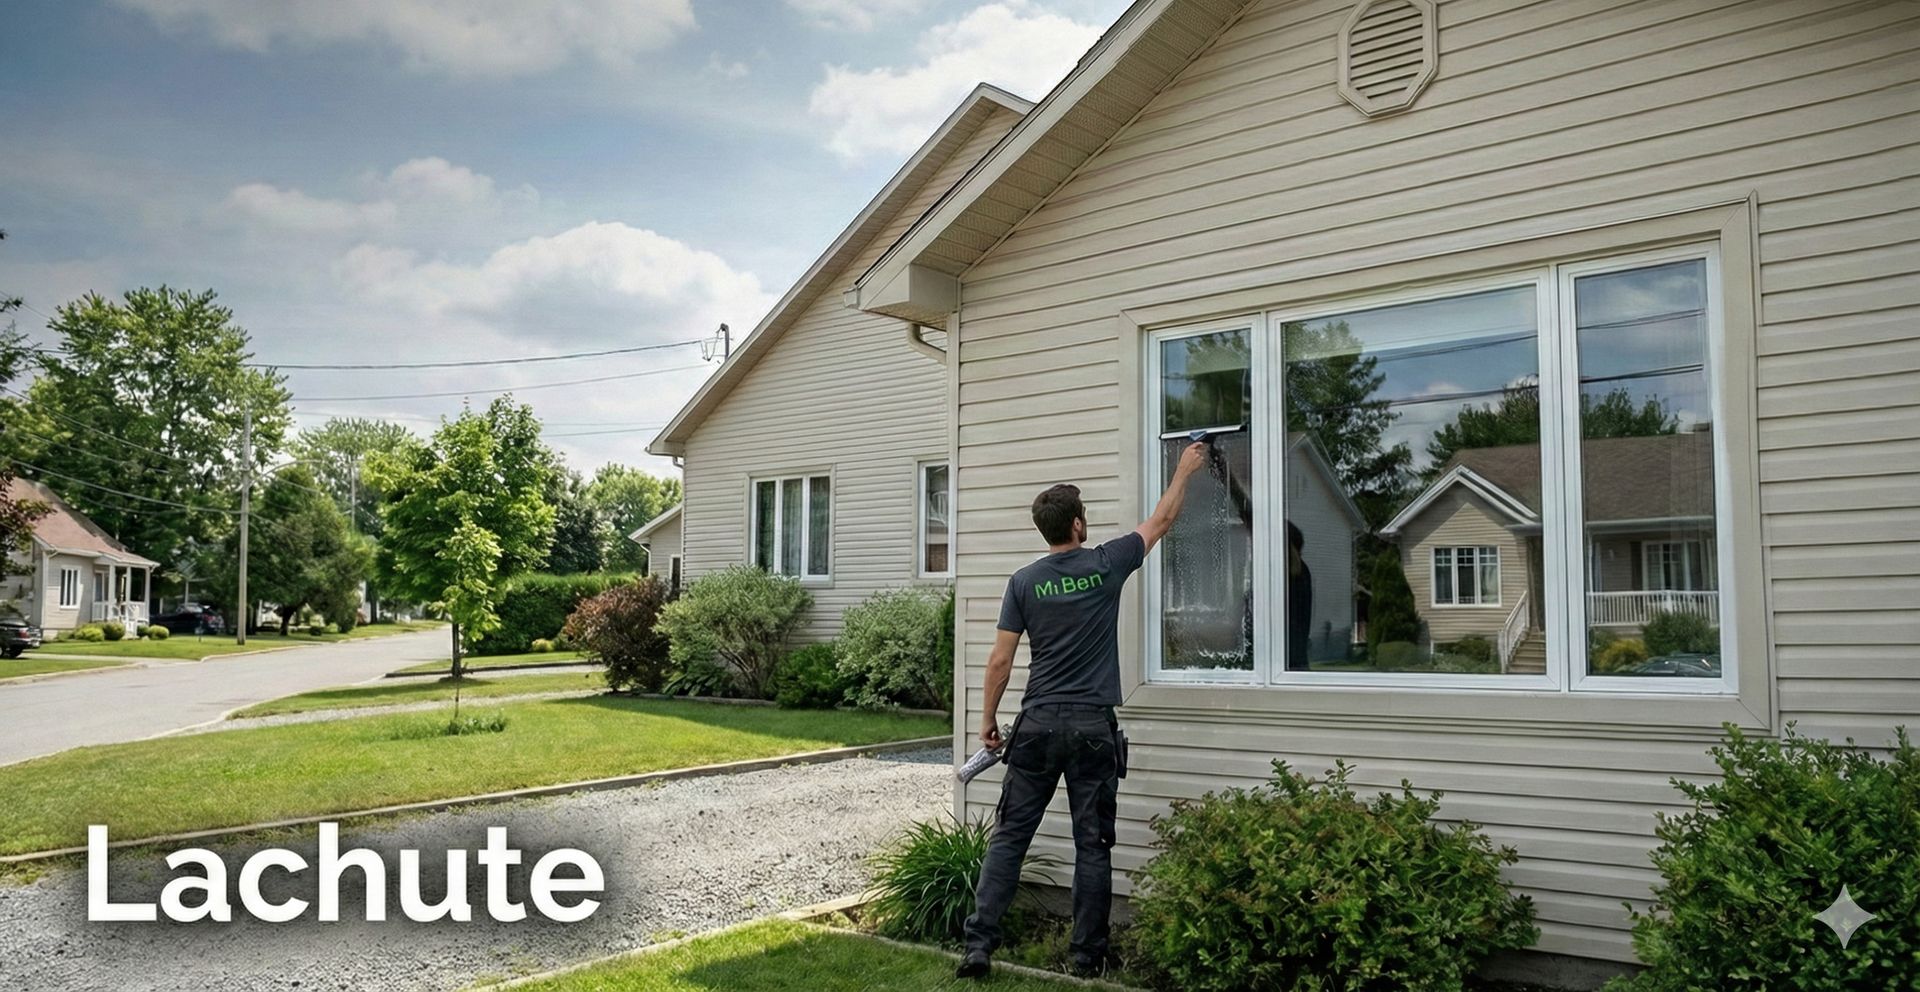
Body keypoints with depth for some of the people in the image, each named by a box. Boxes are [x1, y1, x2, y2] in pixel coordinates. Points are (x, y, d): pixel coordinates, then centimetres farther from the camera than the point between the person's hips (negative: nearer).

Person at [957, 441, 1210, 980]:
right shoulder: (1105, 564, -1)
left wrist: (988, 718, 12)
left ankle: (979, 945, 2)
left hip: (1037, 724, 1)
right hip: (1092, 727, -1)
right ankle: (1087, 955, 13)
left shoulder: (1024, 581, 1)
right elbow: (1161, 521, 14)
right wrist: (1185, 470, 28)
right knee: (1092, 845, 7)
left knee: (1009, 837, 5)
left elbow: (1000, 661, 0)